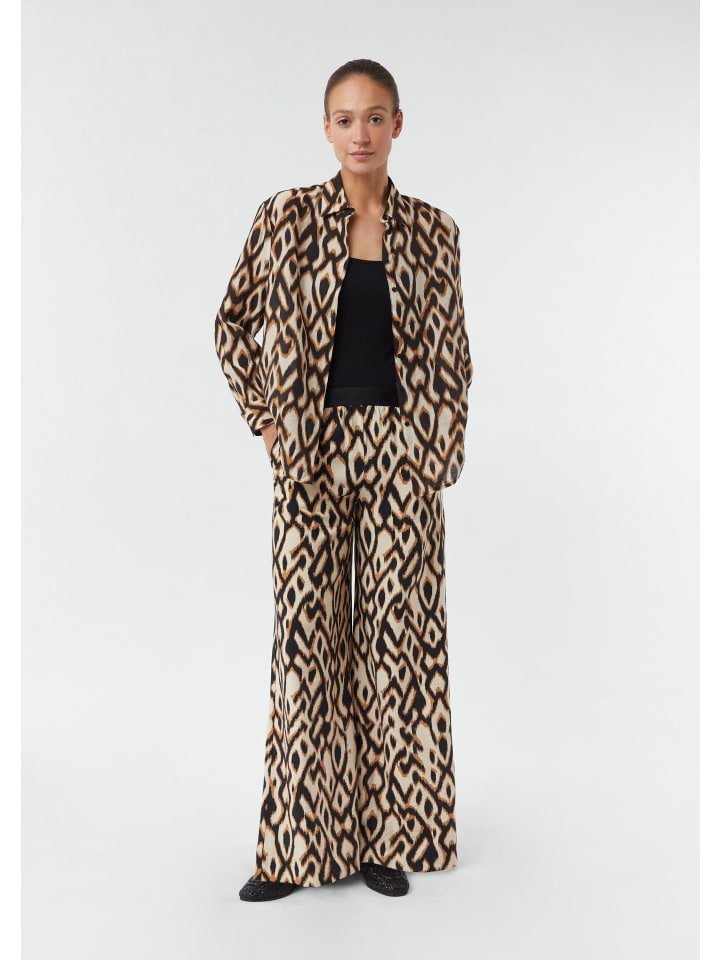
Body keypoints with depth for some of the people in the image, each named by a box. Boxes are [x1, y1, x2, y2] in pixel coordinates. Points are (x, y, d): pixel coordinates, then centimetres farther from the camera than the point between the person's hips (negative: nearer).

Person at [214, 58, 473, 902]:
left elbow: (452, 351, 10)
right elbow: (234, 324, 9)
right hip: (312, 451, -1)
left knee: (398, 631, 3)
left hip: (402, 452, 1)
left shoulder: (432, 230, 5)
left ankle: (388, 837, 18)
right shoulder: (286, 217, 2)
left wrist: (444, 452, 3)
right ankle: (299, 843, 15)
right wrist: (263, 418, 2)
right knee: (306, 628, 2)